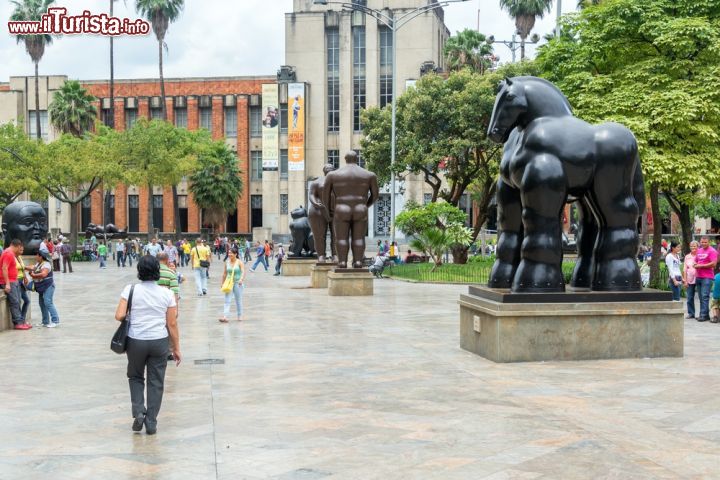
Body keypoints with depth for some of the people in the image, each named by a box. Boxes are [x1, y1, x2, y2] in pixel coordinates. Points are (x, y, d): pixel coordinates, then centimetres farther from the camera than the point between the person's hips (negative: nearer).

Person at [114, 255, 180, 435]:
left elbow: (119, 316, -12)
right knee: (156, 382, 10)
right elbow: (172, 324, -2)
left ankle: (138, 412, 7)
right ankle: (151, 423, 13)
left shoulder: (131, 290, -7)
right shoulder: (167, 294, -4)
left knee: (135, 377, 22)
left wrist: (130, 317, 11)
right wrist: (176, 348, 6)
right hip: (159, 342, 0)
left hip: (136, 341, 0)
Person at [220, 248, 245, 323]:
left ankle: (240, 316, 23)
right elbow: (225, 273, 13)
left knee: (238, 300, 8)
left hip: (238, 283, -3)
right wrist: (222, 283, 14)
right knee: (227, 300, -8)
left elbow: (243, 272, -19)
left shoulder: (239, 262, -7)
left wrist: (241, 279, -37)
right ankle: (224, 317, -18)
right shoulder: (227, 262, 5)